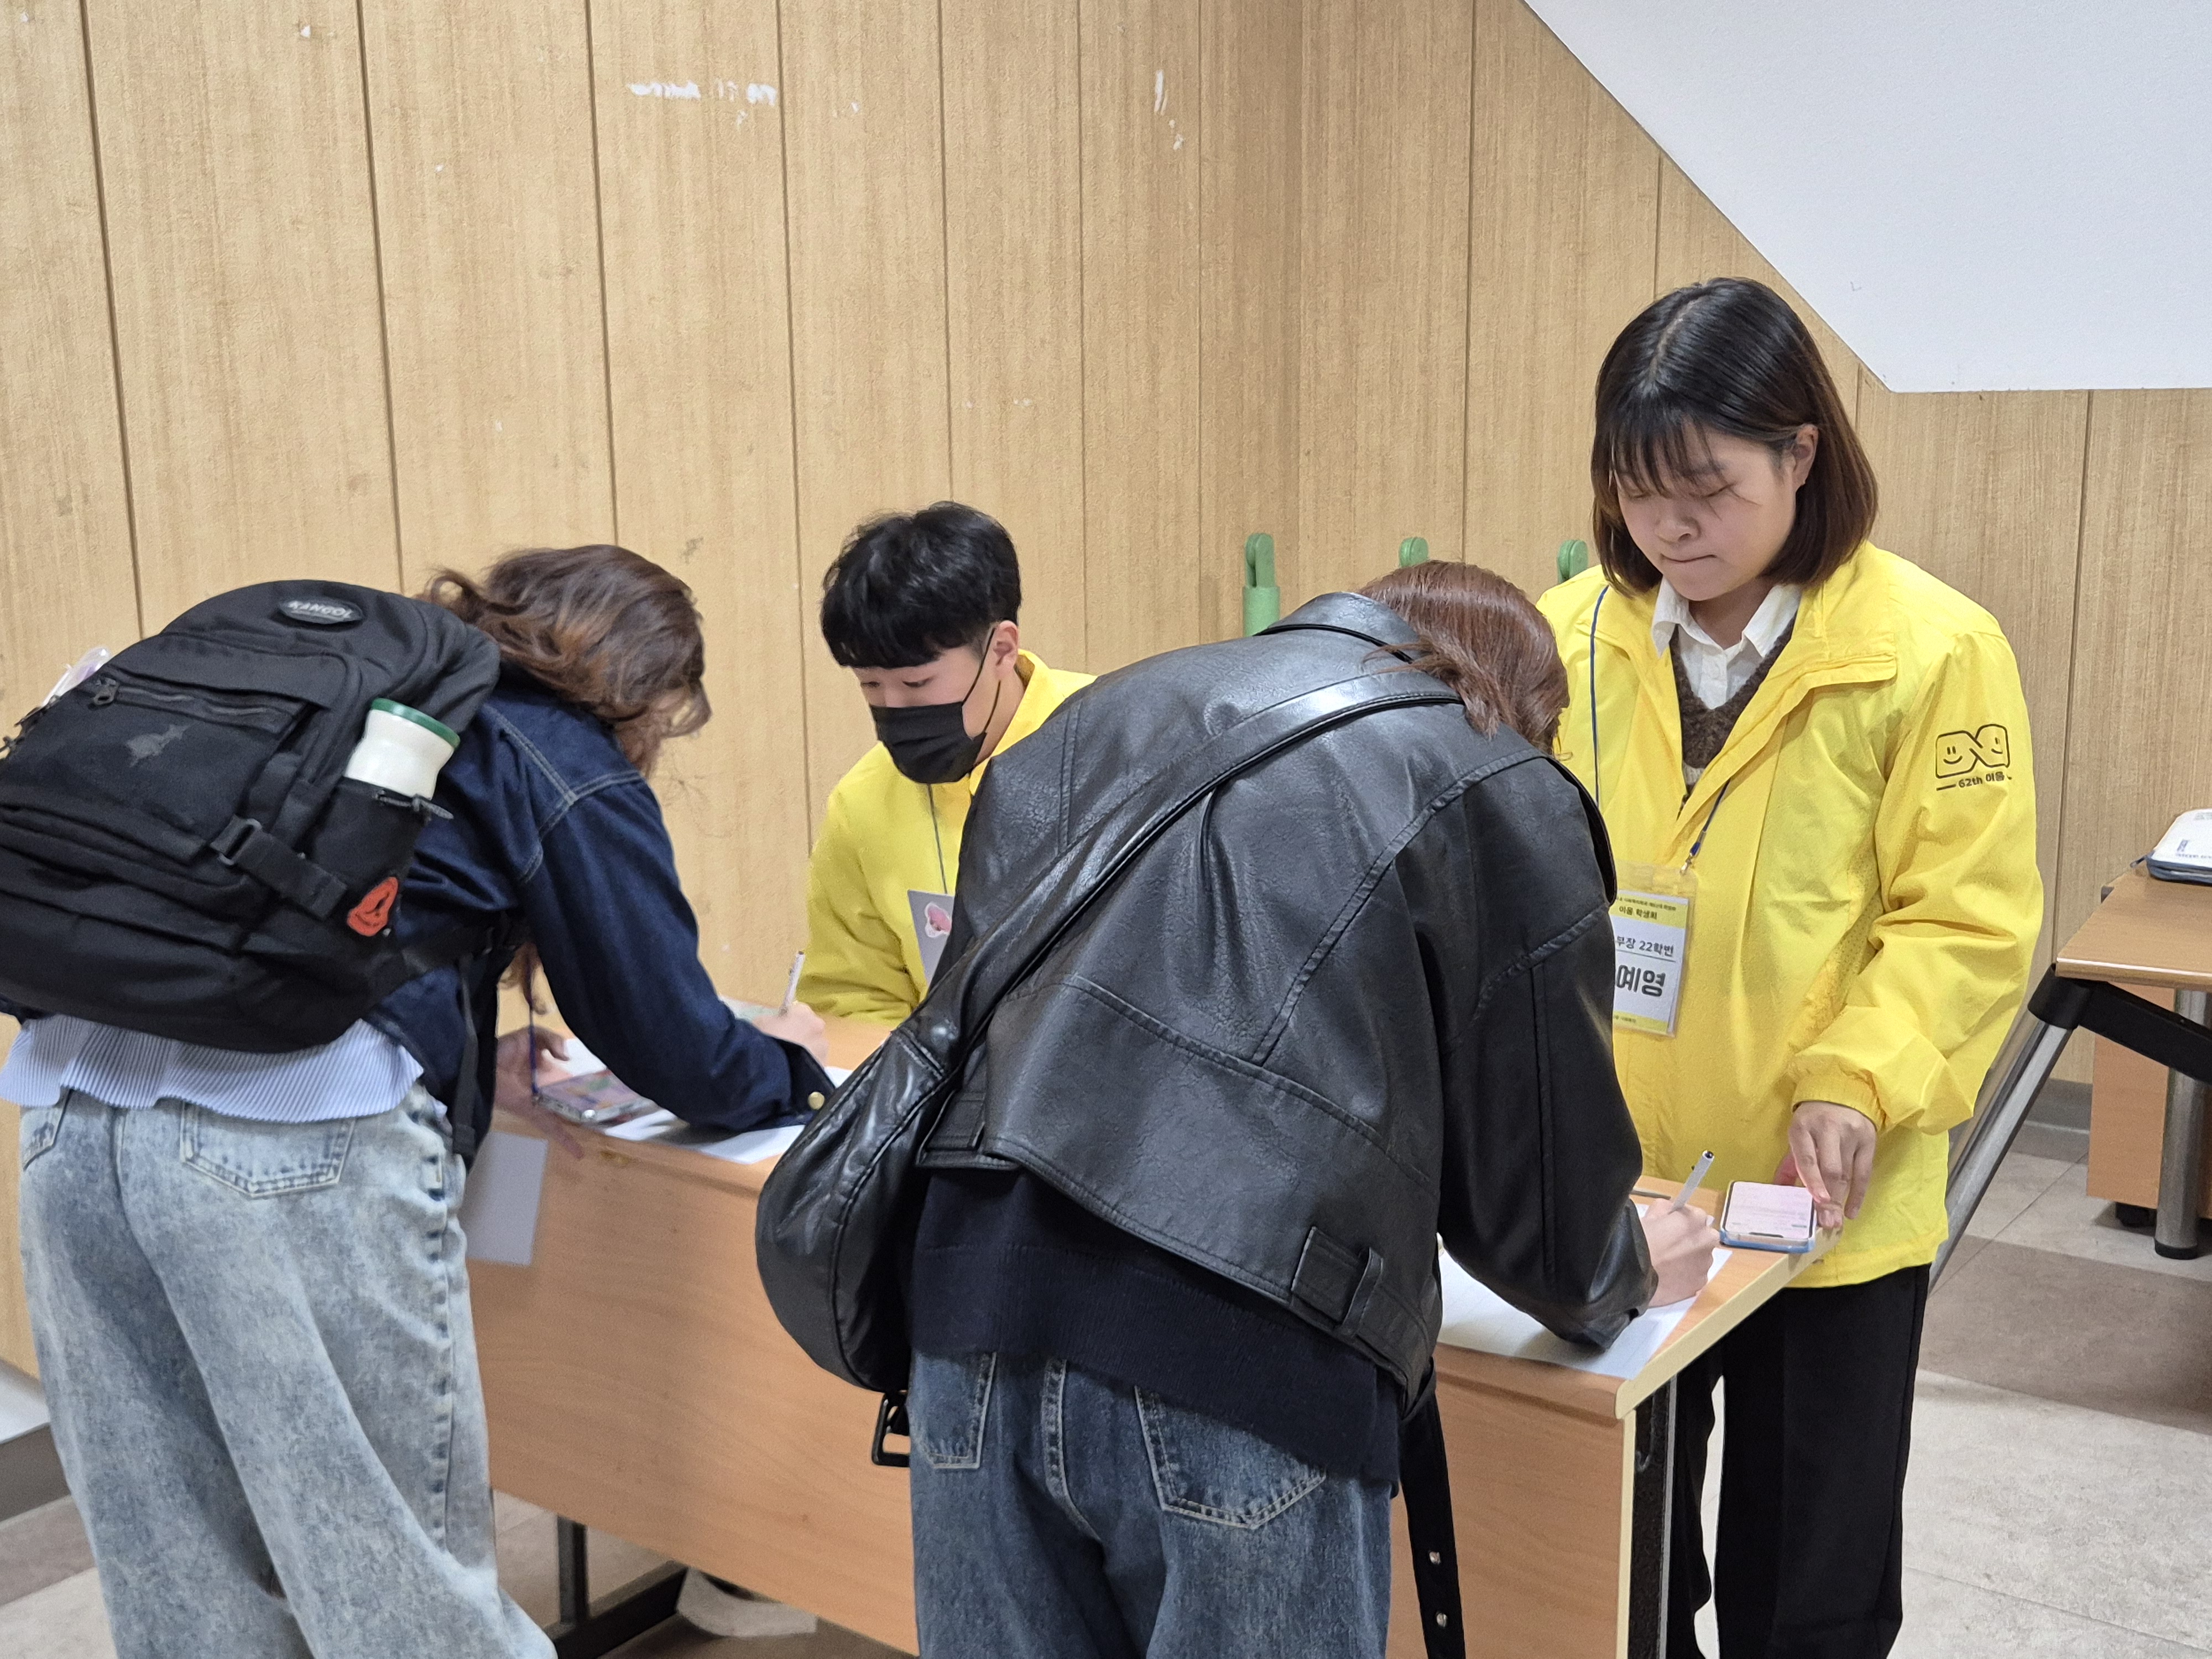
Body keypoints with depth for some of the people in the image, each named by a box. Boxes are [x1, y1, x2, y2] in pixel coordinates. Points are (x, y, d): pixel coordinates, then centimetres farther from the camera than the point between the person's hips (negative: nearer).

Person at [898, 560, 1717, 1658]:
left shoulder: (1111, 708, 22)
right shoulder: (1501, 794, 10)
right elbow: (1531, 1154, 13)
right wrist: (1625, 1280, 35)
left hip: (979, 1285, 5)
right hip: (1242, 1348, -4)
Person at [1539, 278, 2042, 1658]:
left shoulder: (1933, 651, -10)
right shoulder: (1570, 637, -1)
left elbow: (1968, 923, -9)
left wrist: (1857, 1084, -22)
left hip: (1821, 1203, -2)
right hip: (1601, 1183, 3)